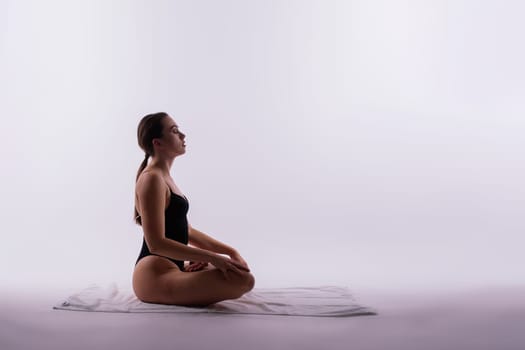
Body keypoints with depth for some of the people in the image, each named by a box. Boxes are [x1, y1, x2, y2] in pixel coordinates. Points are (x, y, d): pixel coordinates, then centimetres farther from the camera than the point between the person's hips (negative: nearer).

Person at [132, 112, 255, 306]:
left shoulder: (164, 177, 16)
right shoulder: (152, 178, -14)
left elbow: (187, 232, 19)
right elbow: (156, 243, -22)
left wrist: (230, 251, 10)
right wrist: (211, 257, -21)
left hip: (171, 268, 10)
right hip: (155, 276, -10)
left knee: (239, 269, 25)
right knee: (243, 280, -26)